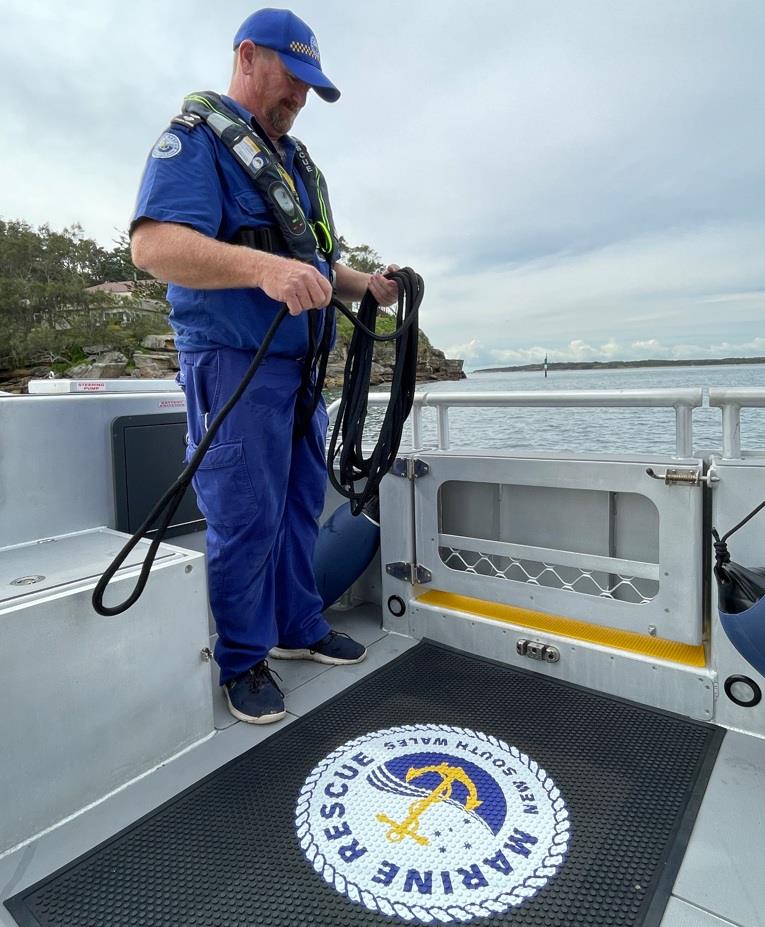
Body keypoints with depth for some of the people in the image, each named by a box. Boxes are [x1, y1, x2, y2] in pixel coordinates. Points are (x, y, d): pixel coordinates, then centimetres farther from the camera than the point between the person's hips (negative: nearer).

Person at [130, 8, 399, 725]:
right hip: (234, 365, -8)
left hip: (300, 368, 9)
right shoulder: (196, 136, -4)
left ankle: (298, 628, 30)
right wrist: (264, 268, -35)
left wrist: (367, 285, 11)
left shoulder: (296, 162, 23)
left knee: (300, 506, 13)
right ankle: (242, 660, 14)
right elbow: (152, 243, -21)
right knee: (246, 519, -6)